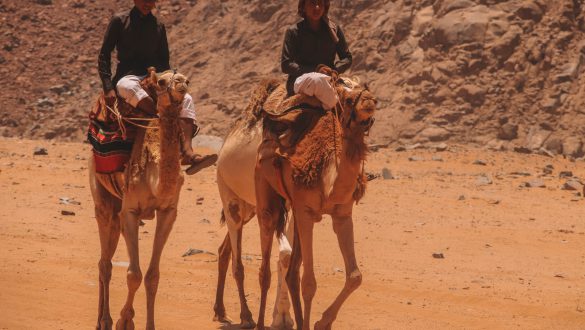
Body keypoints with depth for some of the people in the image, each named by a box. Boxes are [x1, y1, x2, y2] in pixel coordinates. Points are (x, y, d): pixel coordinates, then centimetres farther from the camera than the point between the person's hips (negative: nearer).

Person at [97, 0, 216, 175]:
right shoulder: (120, 21, 3)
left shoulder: (158, 26, 15)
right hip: (127, 77, -5)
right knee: (130, 88, -42)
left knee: (186, 99, -23)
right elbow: (104, 54, 0)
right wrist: (108, 87, -12)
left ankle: (188, 153, -41)